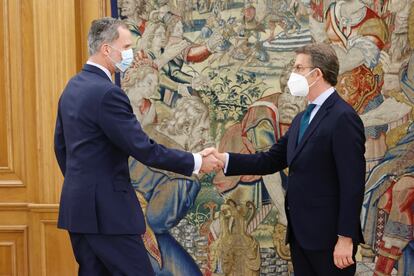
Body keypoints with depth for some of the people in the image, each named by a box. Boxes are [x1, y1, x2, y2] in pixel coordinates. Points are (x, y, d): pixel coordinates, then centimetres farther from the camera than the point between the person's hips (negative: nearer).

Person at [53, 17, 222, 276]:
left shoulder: (73, 87, 10)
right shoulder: (107, 93, -19)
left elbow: (61, 145, 18)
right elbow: (144, 149, -19)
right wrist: (195, 162, -10)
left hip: (78, 205, 9)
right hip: (105, 210, -9)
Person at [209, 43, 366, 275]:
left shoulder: (343, 118, -14)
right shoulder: (302, 119, 14)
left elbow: (353, 183, -18)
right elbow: (272, 160, 12)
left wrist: (346, 238, -20)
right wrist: (225, 159, 0)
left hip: (329, 235, -8)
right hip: (300, 233, 9)